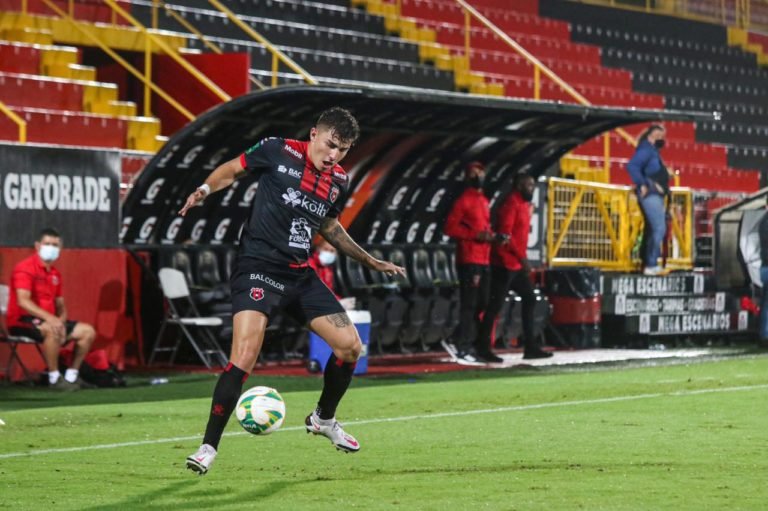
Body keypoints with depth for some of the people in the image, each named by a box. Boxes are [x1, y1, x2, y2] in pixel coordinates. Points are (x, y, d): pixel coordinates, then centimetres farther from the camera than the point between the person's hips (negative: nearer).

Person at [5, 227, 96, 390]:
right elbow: (23, 302, -25)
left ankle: (71, 375, 5)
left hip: (50, 320, 9)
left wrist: (61, 320, -10)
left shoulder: (55, 274, 12)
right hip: (22, 320, -8)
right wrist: (49, 318, -35)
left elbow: (60, 306, 15)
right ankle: (54, 378, -27)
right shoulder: (25, 268, -13)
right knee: (52, 330, -39)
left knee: (88, 331, -1)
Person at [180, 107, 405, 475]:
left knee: (350, 346, 4)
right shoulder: (279, 152, -7)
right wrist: (205, 190, -14)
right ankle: (208, 448, -14)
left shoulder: (339, 182, 9)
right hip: (258, 267, -6)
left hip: (300, 275, 7)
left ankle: (323, 418, 31)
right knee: (244, 357, -22)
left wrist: (370, 262, 29)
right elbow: (231, 170, 5)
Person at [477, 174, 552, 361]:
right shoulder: (511, 204, -12)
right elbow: (505, 234, -20)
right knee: (495, 304, -6)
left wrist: (523, 259, 14)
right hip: (506, 264, -10)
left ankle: (530, 347, 12)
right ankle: (483, 348, -2)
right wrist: (522, 257, -21)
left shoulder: (524, 205, 17)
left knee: (530, 299, 9)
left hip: (517, 264, 10)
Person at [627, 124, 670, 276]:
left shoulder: (652, 150, 19)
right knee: (659, 229, -15)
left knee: (654, 230, 12)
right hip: (650, 194, -11)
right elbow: (632, 166, -26)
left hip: (656, 195, 11)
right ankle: (651, 265, -16)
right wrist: (642, 185, -24)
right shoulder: (646, 149, -12)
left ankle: (650, 264, 16)